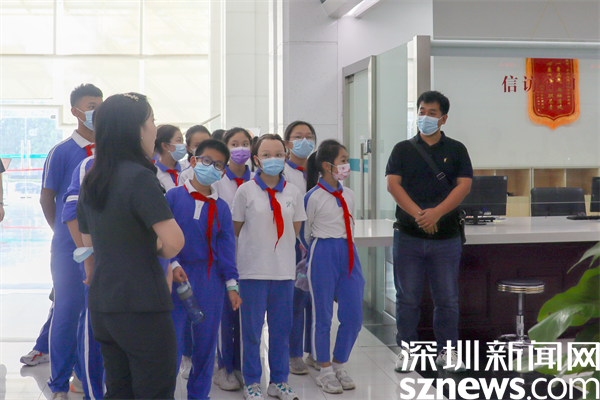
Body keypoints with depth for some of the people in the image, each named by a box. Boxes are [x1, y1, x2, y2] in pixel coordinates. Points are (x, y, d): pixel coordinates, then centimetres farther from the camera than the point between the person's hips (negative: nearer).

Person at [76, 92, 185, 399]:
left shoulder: (90, 181, 10)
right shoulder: (139, 177, -15)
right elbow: (174, 241, -22)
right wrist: (161, 251, -1)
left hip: (101, 307, 8)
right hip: (141, 306, -8)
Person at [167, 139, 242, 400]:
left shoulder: (222, 208, 7)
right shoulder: (174, 196, -2)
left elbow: (226, 246, 6)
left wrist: (231, 284, 1)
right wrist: (173, 264, -17)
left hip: (210, 281, 4)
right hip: (177, 277, -3)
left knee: (206, 342, 10)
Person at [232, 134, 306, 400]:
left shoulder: (293, 193, 6)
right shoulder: (246, 191, -2)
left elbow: (295, 231, 13)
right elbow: (236, 229, 5)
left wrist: (274, 244, 7)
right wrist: (257, 244, 5)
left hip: (284, 269, 3)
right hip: (253, 269, -3)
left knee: (282, 327, 9)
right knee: (251, 328, 3)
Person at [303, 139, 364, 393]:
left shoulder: (348, 195, 9)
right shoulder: (313, 197, -9)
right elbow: (305, 232, 0)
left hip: (348, 253, 6)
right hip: (322, 255, -6)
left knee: (353, 316, 4)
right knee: (323, 315, 4)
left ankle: (339, 365, 21)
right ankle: (325, 370, 17)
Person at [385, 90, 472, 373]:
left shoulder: (456, 150, 8)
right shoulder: (403, 149, 8)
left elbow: (464, 185, -3)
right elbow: (392, 184, -3)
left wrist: (437, 212, -17)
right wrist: (417, 214, -17)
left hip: (446, 236, 0)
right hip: (408, 235, 0)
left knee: (447, 298, 6)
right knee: (407, 298, 4)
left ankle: (446, 350, 18)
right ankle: (407, 350, 14)